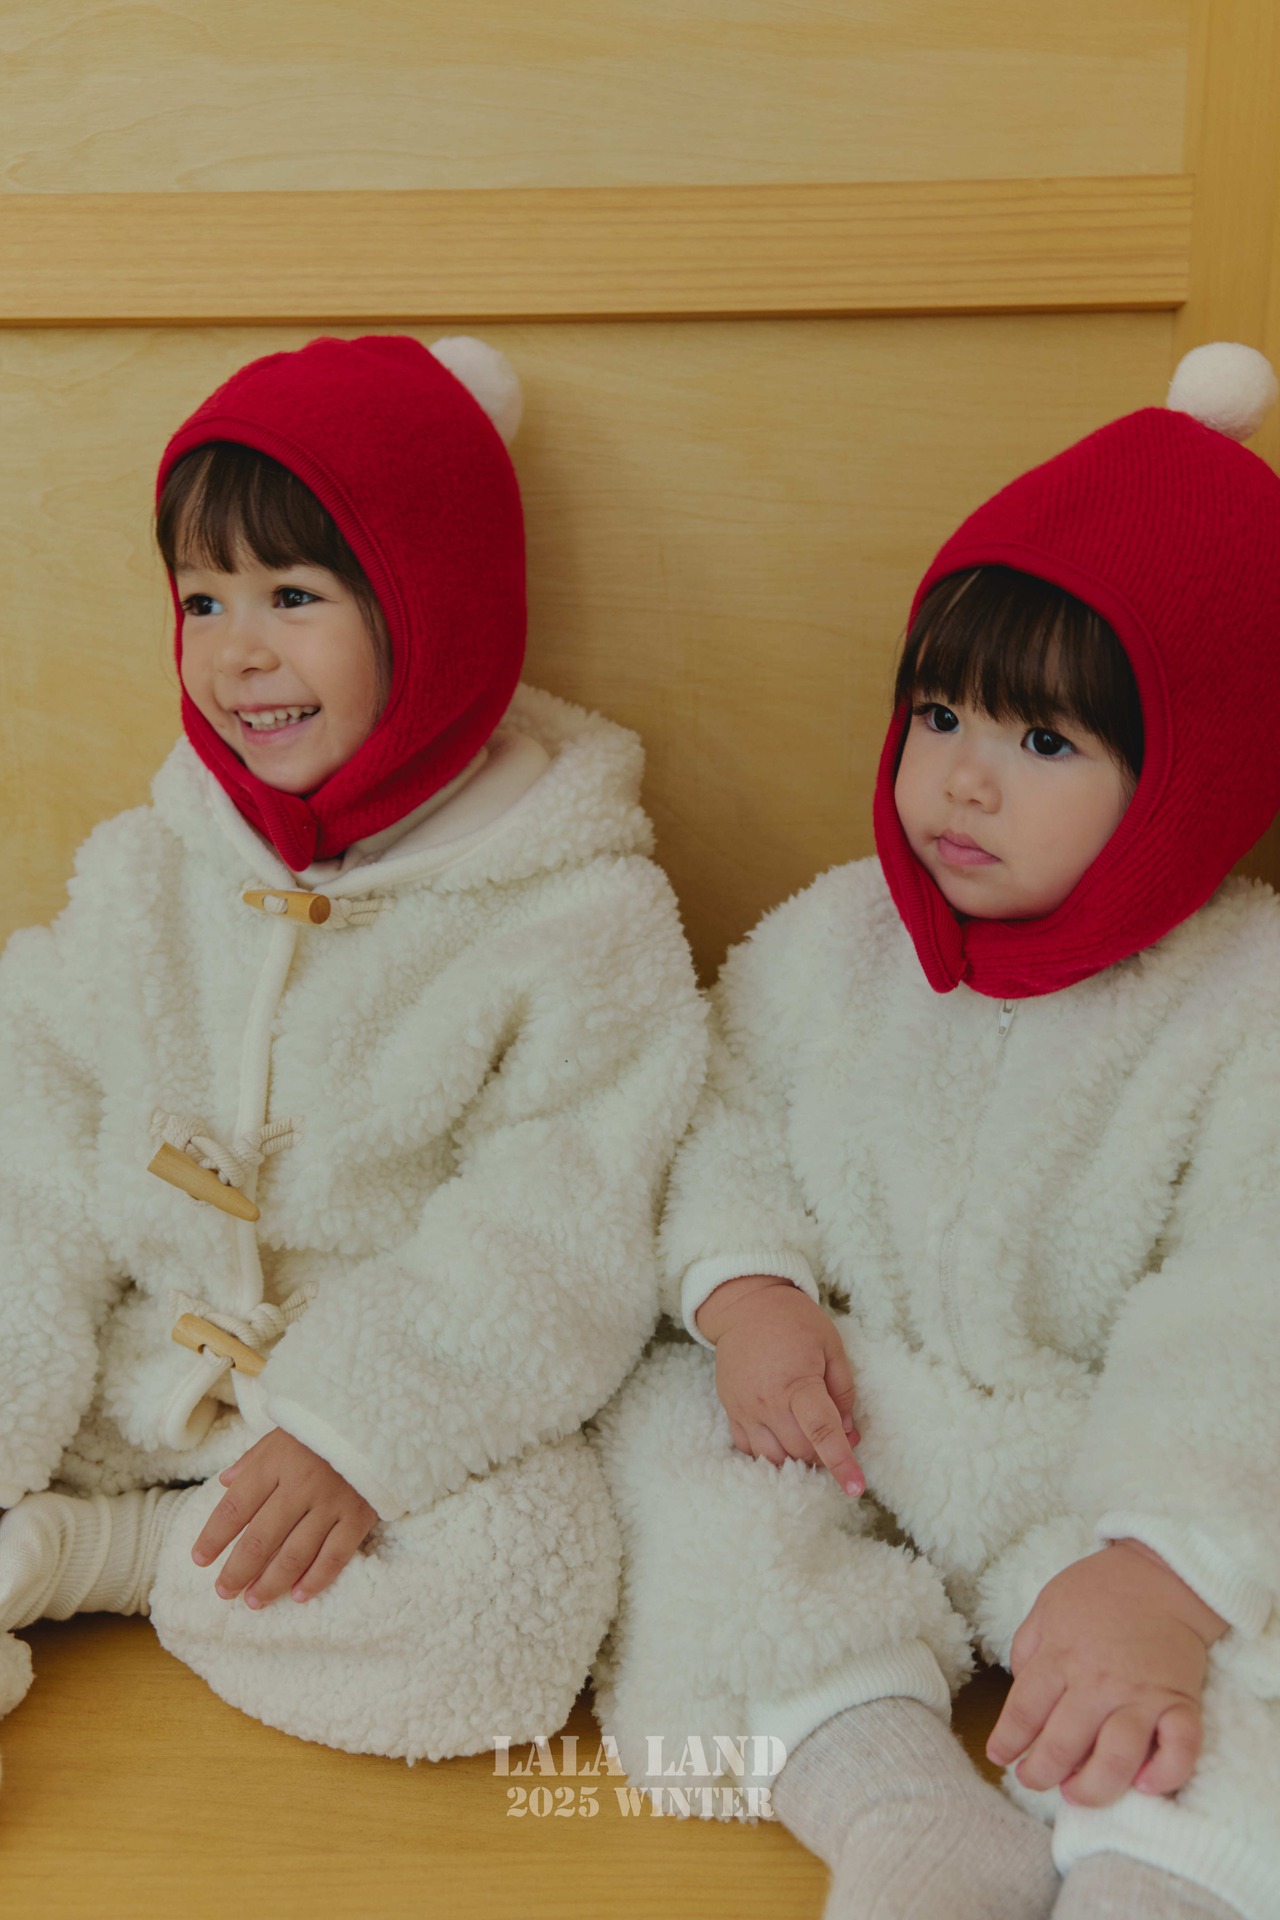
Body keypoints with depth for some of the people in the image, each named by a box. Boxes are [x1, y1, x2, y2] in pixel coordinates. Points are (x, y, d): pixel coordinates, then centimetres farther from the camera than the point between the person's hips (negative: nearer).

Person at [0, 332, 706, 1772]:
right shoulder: (144, 874, 4)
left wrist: (359, 1437, -23)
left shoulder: (581, 915, -11)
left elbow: (551, 1259, -16)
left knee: (526, 1578, -30)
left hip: (404, 1402, -3)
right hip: (127, 1375, 3)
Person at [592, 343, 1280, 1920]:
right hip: (845, 1414, 5)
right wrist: (749, 1291, -18)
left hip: (1100, 1468, -4)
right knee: (668, 1425, -20)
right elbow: (731, 1131, 5)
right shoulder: (833, 938, 1)